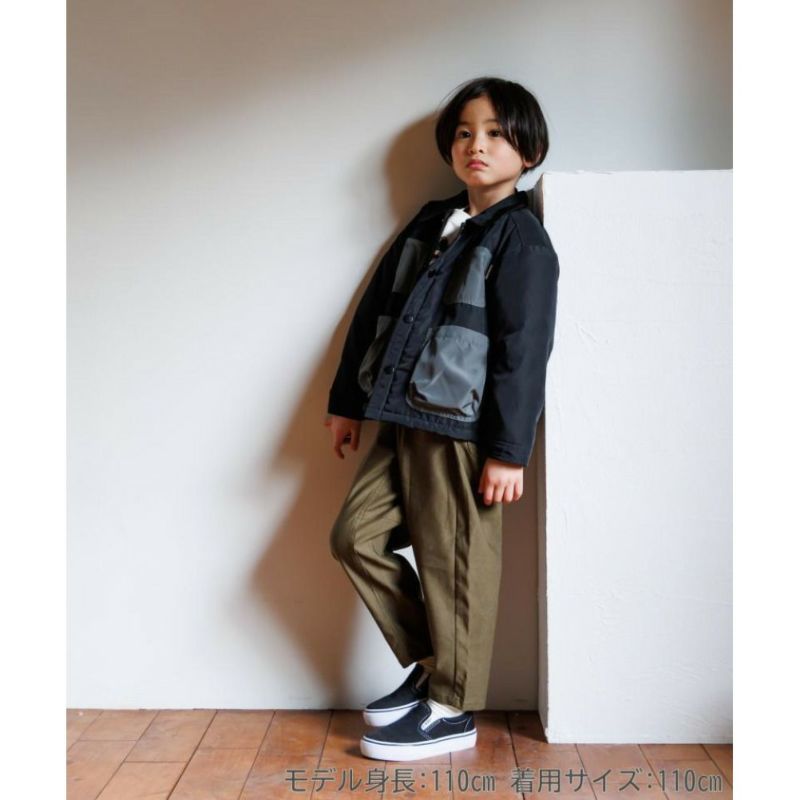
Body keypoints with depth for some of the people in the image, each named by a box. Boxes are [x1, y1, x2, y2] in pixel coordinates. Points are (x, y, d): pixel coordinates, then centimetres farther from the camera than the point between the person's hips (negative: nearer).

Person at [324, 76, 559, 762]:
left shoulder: (522, 237, -6)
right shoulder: (429, 224, 16)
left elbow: (524, 350, -12)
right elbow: (376, 310, 17)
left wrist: (508, 450, -16)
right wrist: (347, 400, 15)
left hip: (463, 430, -8)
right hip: (403, 421, 8)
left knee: (454, 565, 2)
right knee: (356, 536, 10)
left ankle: (452, 709, 21)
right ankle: (429, 662, 26)